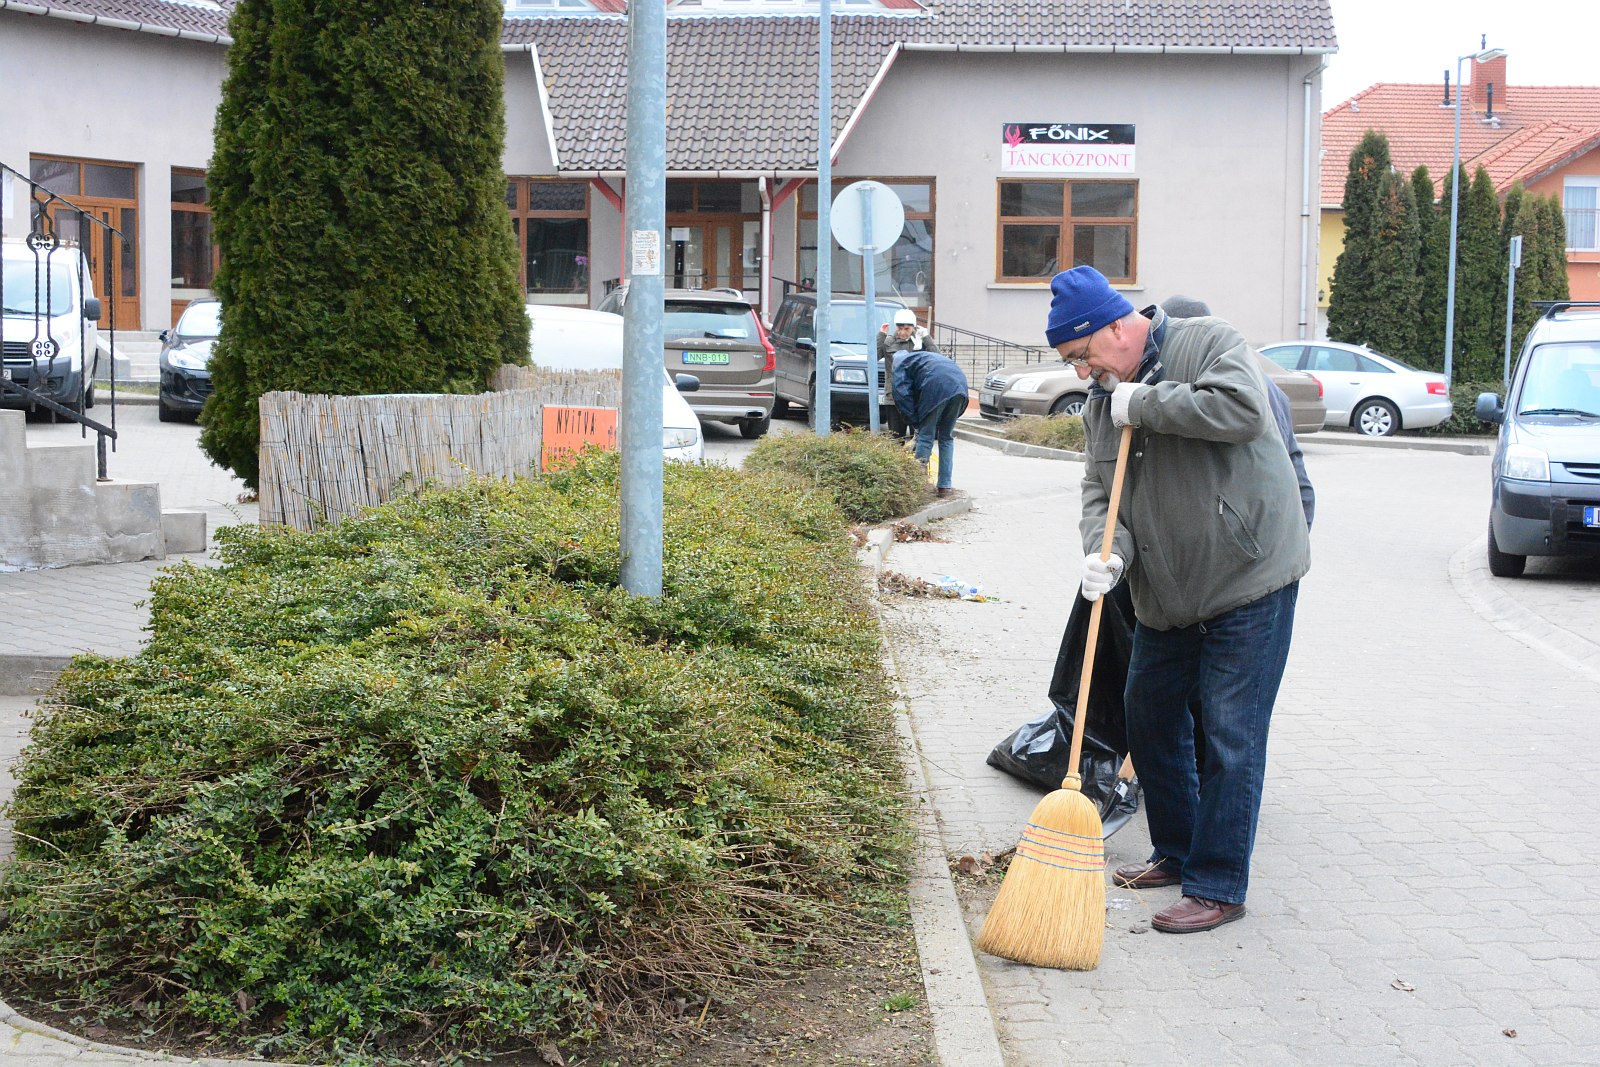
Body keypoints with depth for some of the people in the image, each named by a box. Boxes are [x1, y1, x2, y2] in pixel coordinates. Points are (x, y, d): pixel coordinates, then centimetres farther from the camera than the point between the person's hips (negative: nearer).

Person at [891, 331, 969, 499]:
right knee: (947, 438, 15)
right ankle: (945, 486, 14)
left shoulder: (900, 362, 20)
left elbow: (902, 394, 4)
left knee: (926, 436, 2)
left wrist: (914, 421, 7)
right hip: (960, 384, 6)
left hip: (937, 385, -6)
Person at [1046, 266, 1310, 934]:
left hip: (1249, 581, -8)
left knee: (1230, 738, -6)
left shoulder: (1210, 344, -10)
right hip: (1167, 595, 8)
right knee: (1149, 717, 16)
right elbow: (1099, 492, 4)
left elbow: (1242, 410, -29)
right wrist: (1106, 551, -16)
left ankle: (1218, 887, 2)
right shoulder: (1102, 401, 9)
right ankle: (1176, 853, 33)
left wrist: (1144, 403, -21)